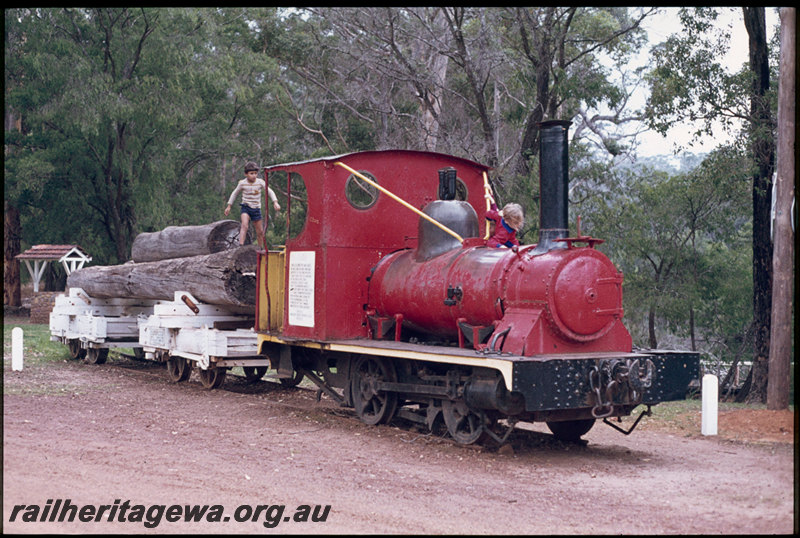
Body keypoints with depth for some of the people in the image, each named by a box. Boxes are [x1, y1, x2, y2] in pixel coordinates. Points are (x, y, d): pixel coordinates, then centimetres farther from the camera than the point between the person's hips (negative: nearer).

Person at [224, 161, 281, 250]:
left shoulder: (260, 182, -7)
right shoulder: (242, 183, -6)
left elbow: (270, 192, -3)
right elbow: (234, 193, 9)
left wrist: (275, 202, -17)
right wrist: (229, 206, 12)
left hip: (256, 209, 2)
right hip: (246, 207, -2)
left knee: (260, 232, 10)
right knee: (244, 225, -27)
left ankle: (261, 248, 29)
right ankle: (240, 245, -31)